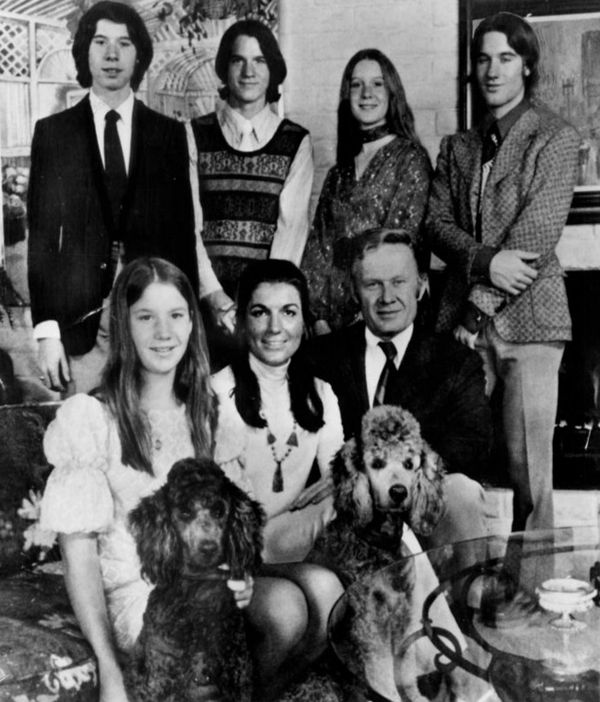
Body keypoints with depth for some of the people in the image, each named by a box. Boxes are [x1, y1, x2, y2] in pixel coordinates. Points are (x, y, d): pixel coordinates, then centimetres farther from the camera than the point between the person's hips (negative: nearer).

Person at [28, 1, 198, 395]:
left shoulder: (169, 133, 7)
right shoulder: (53, 132, 5)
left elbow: (183, 231, 7)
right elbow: (42, 235, 2)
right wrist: (46, 329, -5)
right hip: (80, 318, 0)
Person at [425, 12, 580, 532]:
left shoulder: (556, 138, 4)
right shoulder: (458, 147, 19)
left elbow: (540, 231, -7)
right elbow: (437, 222, 7)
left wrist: (480, 305, -11)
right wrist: (485, 262, -13)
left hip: (527, 315, -4)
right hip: (464, 319, 4)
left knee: (529, 465, -4)